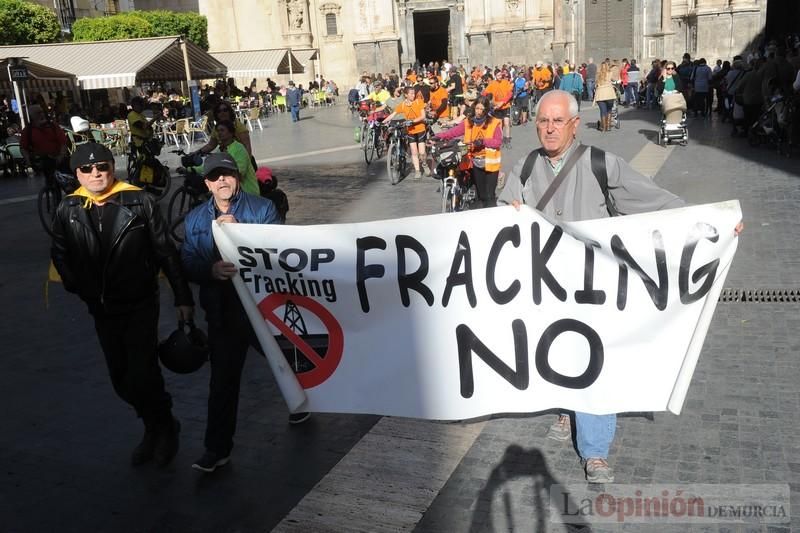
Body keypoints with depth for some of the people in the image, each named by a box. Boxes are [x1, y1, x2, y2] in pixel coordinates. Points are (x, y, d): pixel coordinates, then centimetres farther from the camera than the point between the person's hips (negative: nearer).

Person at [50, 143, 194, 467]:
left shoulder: (139, 202, -10)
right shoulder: (68, 210, -1)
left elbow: (165, 251, -6)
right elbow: (60, 254, 13)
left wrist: (182, 297, -6)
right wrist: (79, 288, 1)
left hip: (141, 305, -4)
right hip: (102, 310, 4)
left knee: (143, 376, -9)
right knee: (121, 379, 12)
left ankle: (164, 427, 18)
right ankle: (154, 427, 34)